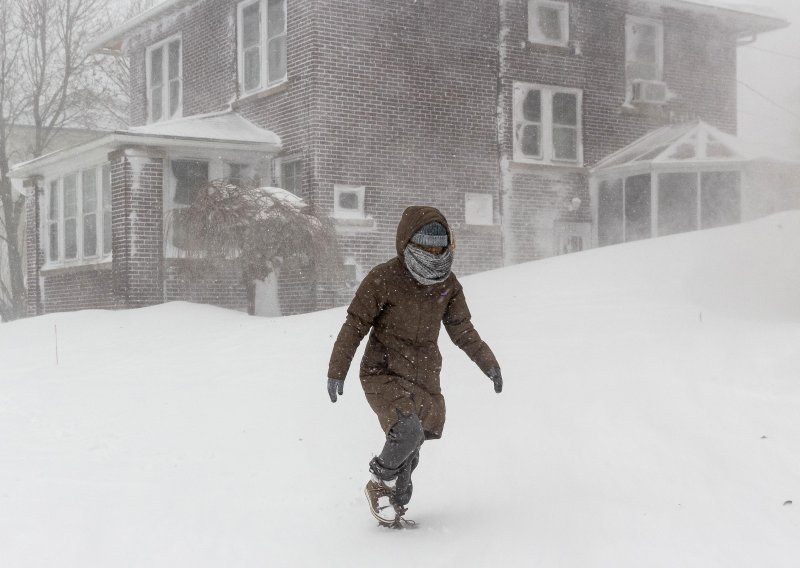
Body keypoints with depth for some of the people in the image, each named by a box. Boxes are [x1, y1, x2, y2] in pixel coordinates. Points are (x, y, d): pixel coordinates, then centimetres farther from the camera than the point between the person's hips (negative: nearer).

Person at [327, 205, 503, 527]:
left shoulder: (448, 285, 2)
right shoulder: (384, 279, -13)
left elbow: (462, 330, 15)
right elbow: (355, 324, -7)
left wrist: (488, 364, 11)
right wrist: (337, 370, -8)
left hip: (425, 378, 5)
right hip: (384, 374, -5)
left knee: (410, 451, 11)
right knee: (407, 432, -25)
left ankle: (395, 502, 34)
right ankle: (380, 485, 3)